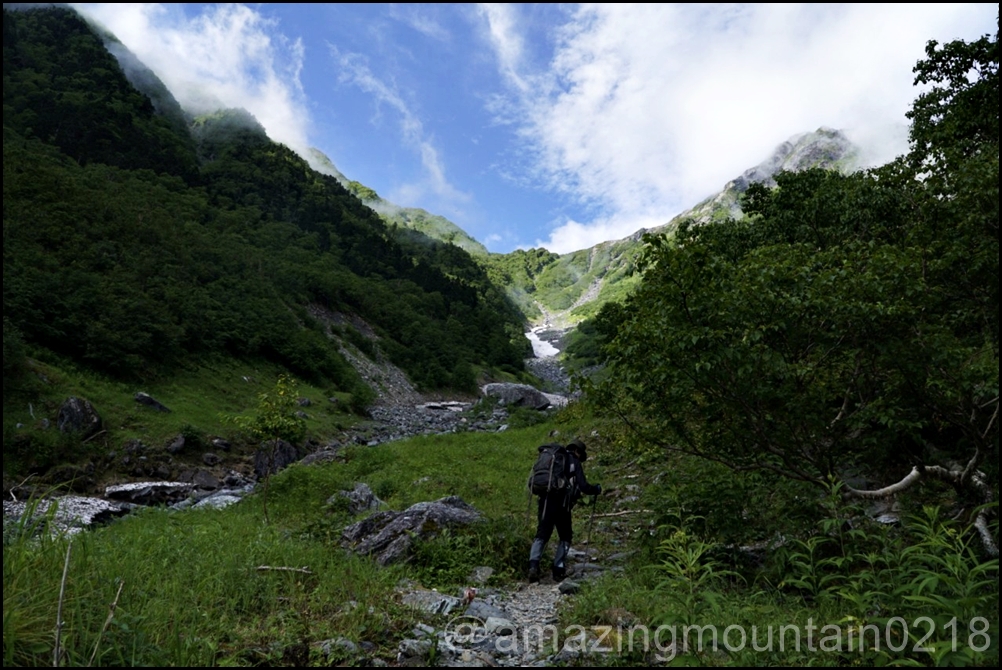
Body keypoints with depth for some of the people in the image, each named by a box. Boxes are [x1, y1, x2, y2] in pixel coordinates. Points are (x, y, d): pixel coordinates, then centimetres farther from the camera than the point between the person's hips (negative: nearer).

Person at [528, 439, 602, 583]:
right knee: (565, 537, 15)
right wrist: (597, 489, 15)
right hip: (561, 504, -4)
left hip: (545, 502, 4)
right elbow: (583, 487, -5)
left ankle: (533, 565, -14)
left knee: (541, 535, 7)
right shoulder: (574, 462, 3)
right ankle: (558, 570, 9)